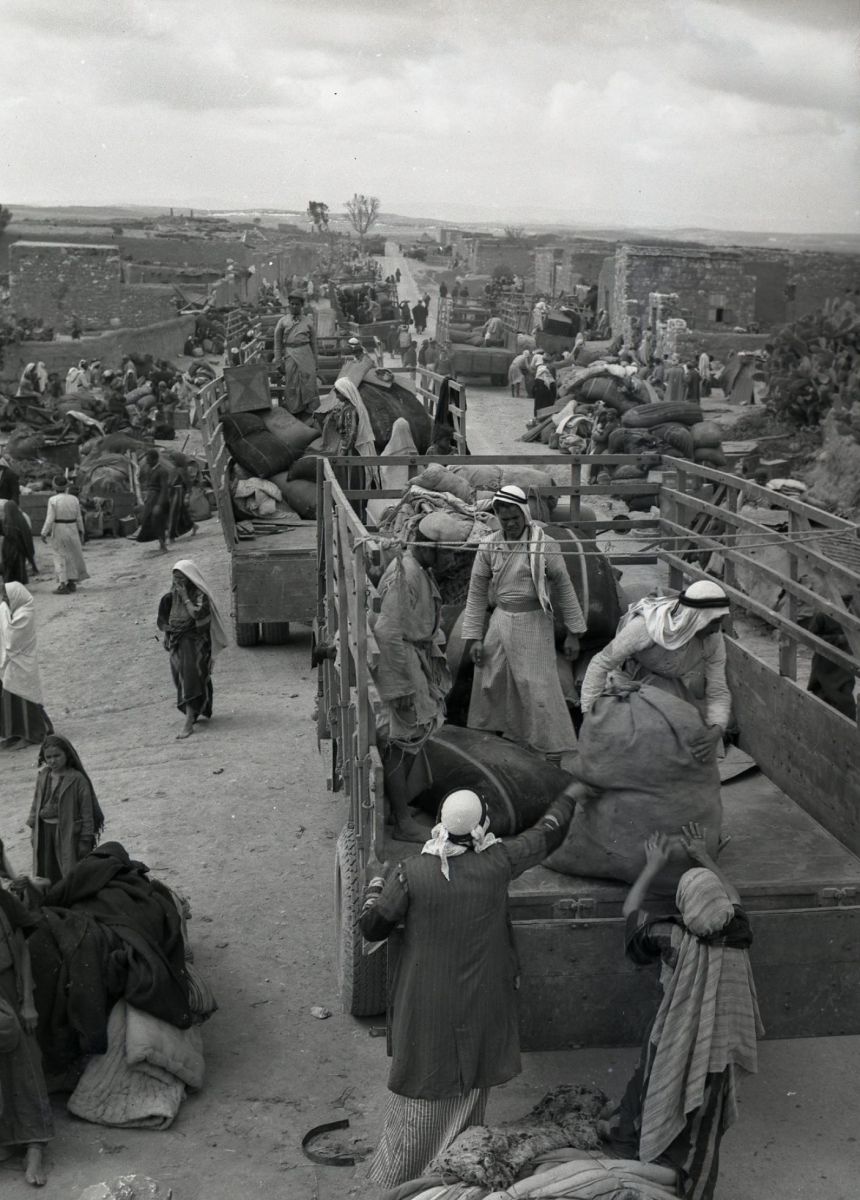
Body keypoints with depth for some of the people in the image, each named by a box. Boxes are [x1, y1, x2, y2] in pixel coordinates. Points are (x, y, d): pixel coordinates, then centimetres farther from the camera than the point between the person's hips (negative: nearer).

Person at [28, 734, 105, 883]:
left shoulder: (77, 779, -13)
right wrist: (33, 828, 12)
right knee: (48, 871, 10)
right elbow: (36, 803, 14)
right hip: (44, 831, 5)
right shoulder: (43, 777, 4)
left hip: (69, 832, -5)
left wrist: (86, 839, -10)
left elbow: (86, 811, -11)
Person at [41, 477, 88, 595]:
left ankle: (63, 585, -3)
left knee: (59, 557, 1)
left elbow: (50, 519, -15)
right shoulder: (74, 499, -1)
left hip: (58, 531, -4)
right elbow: (79, 518, 4)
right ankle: (72, 582, 20)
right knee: (72, 556, 16)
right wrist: (81, 531, 15)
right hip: (72, 529, 4)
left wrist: (44, 533, -9)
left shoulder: (53, 500, -12)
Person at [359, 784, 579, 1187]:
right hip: (479, 1003, 1)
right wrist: (569, 796, 19)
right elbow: (547, 833, 1)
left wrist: (376, 887, 10)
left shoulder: (411, 872, -19)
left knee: (422, 1084, 15)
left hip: (426, 1006, -1)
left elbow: (372, 927, -9)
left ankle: (399, 1172, 29)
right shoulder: (498, 863, -15)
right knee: (468, 1084, 22)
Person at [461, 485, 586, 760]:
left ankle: (554, 746, 11)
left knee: (538, 687, -2)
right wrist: (474, 637, 1)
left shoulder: (545, 546, -12)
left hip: (534, 623, -4)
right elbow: (476, 593, 4)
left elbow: (564, 589, -4)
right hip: (501, 621, 4)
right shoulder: (488, 547, -2)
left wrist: (573, 632, -3)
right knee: (489, 681, 14)